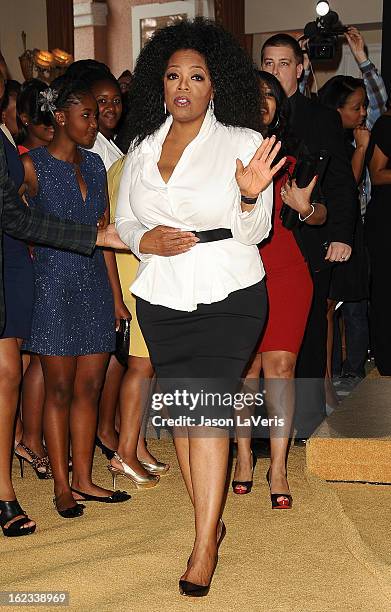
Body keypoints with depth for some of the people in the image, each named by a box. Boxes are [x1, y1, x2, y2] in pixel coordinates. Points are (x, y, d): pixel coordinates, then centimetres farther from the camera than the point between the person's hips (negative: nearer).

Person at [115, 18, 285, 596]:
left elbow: (254, 232, -4)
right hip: (161, 298, 5)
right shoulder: (142, 147, 9)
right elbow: (123, 218, 14)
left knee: (205, 402, -12)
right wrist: (145, 240, -7)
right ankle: (211, 522, 26)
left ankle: (204, 547, -3)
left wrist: (250, 197, -25)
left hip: (227, 296, -4)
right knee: (179, 408, 8)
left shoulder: (243, 143, -2)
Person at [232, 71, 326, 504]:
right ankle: (243, 455, 18)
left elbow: (322, 215, 9)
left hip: (286, 273, 1)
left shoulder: (293, 154, 9)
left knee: (279, 365, -5)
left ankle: (278, 468, 2)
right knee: (246, 366, 3)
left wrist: (304, 207, -12)